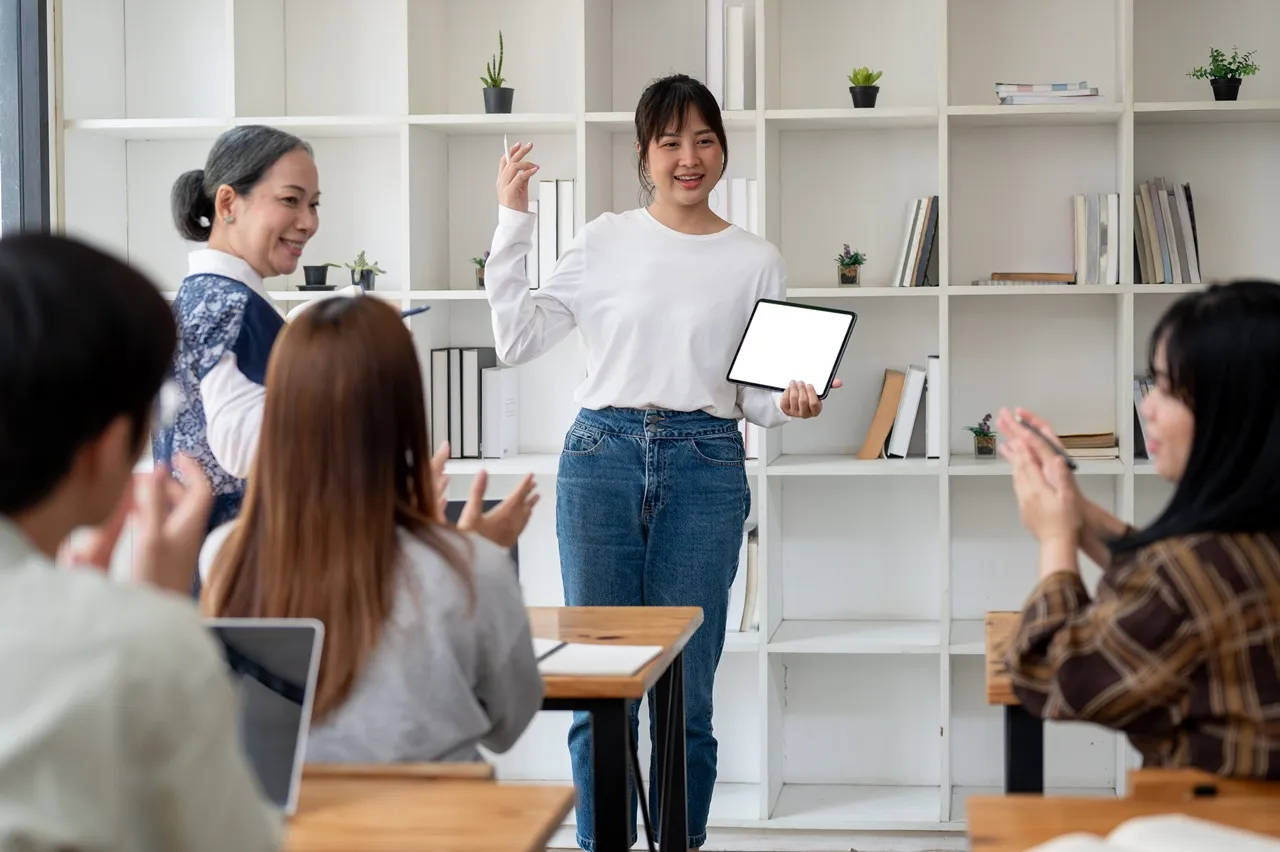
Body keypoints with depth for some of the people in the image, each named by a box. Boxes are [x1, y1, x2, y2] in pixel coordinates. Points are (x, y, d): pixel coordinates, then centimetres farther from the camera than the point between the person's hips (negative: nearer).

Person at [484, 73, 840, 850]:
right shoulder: (604, 242, 7)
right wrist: (512, 222, 1)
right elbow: (518, 340, 4)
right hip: (603, 456, 0)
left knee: (687, 691, 1)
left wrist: (790, 400, -13)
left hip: (706, 469, 0)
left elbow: (759, 394, 10)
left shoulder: (758, 262, 8)